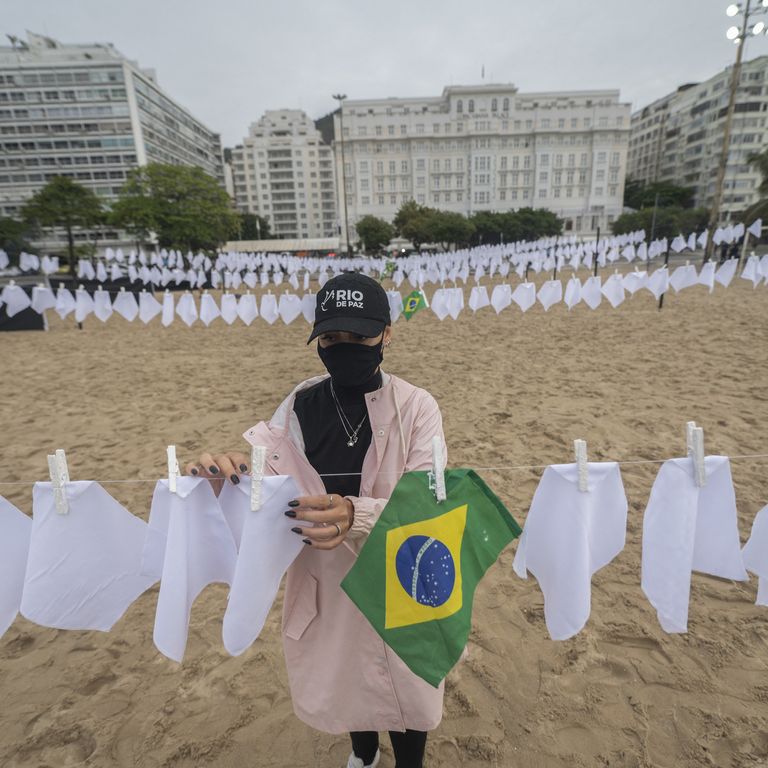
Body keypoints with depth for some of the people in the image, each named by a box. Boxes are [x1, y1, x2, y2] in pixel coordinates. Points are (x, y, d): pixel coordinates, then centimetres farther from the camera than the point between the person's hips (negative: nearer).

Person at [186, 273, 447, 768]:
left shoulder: (416, 407, -17)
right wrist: (227, 475, -34)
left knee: (405, 686, 19)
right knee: (342, 677, 28)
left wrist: (356, 515, -44)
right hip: (325, 581, 3)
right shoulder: (298, 407, -9)